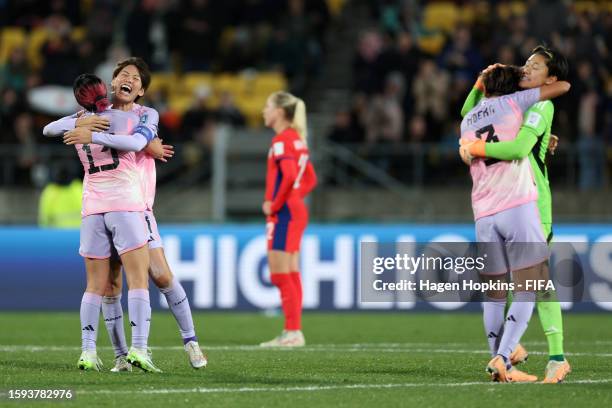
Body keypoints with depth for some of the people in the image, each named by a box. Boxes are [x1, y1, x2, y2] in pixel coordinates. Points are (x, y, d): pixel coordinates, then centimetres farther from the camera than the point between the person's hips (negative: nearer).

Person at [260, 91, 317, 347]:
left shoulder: (281, 140, -14)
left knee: (280, 275, -7)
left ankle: (292, 333, -8)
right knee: (290, 275, 10)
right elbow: (310, 179, 21)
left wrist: (274, 205, -17)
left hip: (283, 213, -10)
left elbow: (289, 176, -26)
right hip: (297, 210, 10)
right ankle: (293, 332, 11)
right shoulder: (298, 139, 15)